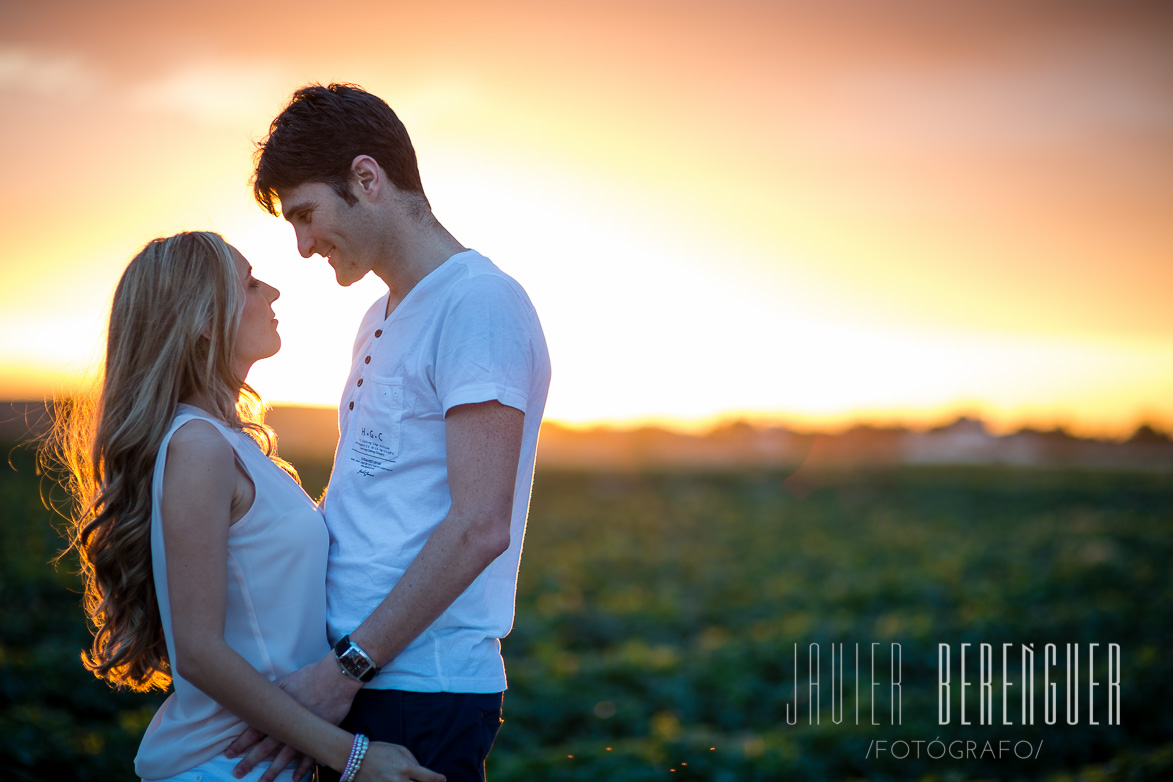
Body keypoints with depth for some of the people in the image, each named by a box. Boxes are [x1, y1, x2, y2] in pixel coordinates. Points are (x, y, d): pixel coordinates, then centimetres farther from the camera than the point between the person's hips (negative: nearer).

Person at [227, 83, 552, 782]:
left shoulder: (479, 302, -13)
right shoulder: (381, 321, 18)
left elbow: (479, 529, -20)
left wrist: (344, 670, -20)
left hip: (421, 693, -9)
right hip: (354, 680, 9)